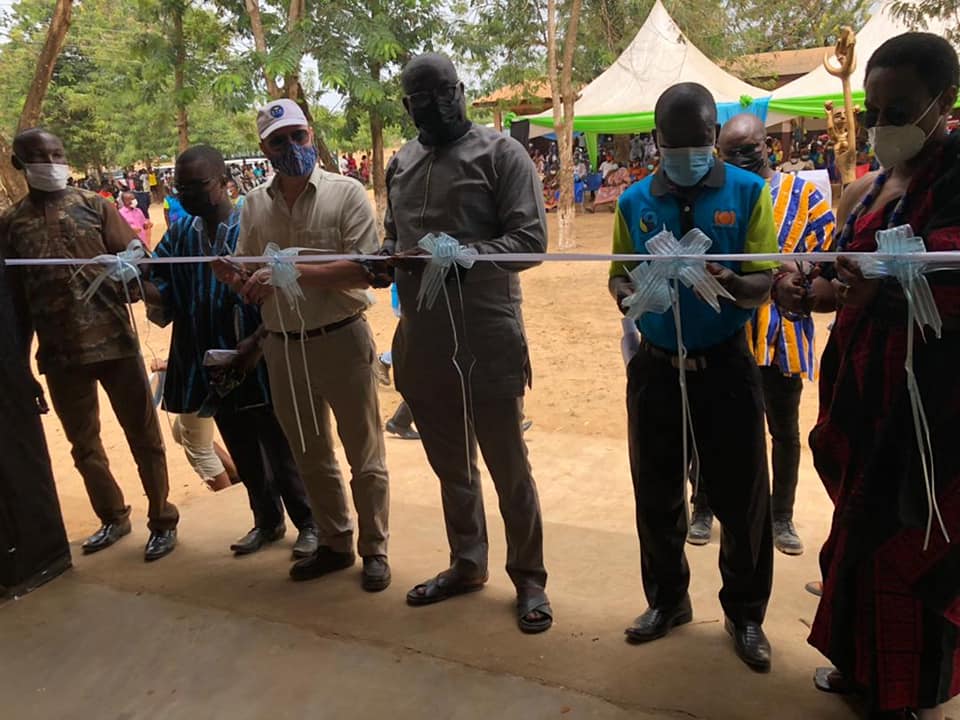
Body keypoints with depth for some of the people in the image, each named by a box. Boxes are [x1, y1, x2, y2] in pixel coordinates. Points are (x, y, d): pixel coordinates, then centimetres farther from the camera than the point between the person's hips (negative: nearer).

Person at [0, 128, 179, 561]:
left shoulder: (94, 206, 3)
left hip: (114, 339, -2)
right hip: (60, 352, 3)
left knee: (143, 435, 4)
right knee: (83, 443, 15)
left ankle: (162, 521, 18)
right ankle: (113, 518, 33)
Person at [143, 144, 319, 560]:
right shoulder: (179, 235, 5)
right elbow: (162, 297, 4)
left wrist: (255, 342, -22)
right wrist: (142, 283, -17)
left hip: (258, 362, -5)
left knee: (281, 452, 7)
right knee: (243, 454, 17)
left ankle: (308, 524, 25)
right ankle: (267, 522, 35)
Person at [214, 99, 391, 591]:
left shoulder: (346, 193, -7)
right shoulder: (253, 205, 6)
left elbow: (365, 271, -16)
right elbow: (247, 282, 9)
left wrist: (293, 272, -21)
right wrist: (234, 278, -15)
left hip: (341, 341, -4)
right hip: (282, 348, 5)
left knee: (364, 457, 7)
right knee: (310, 457, 17)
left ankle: (374, 550, 24)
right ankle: (335, 545, 34)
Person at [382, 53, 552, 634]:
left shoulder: (501, 154, -5)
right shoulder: (402, 164, 12)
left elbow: (530, 239, -12)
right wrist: (389, 255, -5)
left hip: (488, 340, -5)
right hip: (424, 341, 6)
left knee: (508, 467, 7)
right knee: (450, 465, 19)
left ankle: (529, 578, 26)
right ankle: (467, 564, 38)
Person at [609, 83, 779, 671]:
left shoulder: (748, 192, -4)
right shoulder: (635, 201, 4)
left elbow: (762, 285, -8)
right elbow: (619, 276, 5)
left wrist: (727, 281, -31)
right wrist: (632, 294, -18)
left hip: (725, 365, -2)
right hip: (656, 366, 2)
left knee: (742, 497, 6)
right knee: (656, 494, 12)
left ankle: (746, 614, 29)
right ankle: (668, 600, 35)